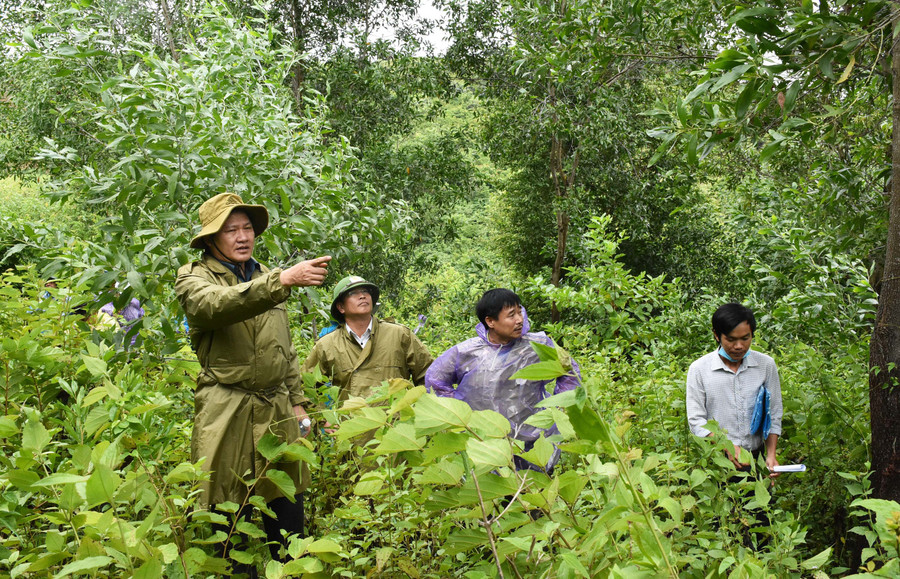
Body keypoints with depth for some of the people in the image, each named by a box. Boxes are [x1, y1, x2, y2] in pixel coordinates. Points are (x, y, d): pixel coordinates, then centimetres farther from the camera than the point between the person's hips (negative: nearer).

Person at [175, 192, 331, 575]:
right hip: (227, 415, -5)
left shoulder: (267, 277, 16)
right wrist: (283, 280, -39)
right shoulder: (194, 278, -2)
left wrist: (296, 400, 18)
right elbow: (219, 305, -27)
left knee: (289, 521, 7)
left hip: (277, 413, 5)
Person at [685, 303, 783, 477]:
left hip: (755, 458, 2)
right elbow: (696, 420, -4)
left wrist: (771, 455, -4)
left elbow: (774, 416, 8)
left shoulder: (766, 365, 3)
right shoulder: (699, 369, -3)